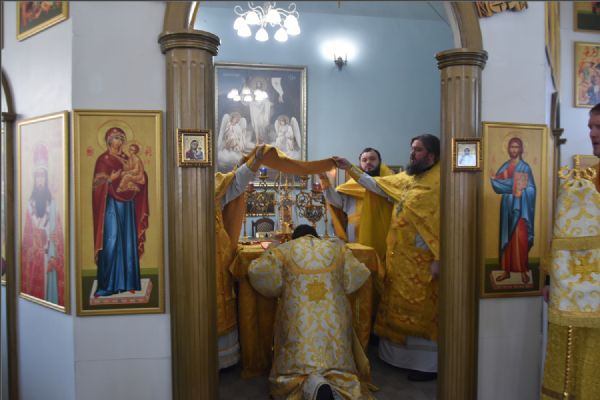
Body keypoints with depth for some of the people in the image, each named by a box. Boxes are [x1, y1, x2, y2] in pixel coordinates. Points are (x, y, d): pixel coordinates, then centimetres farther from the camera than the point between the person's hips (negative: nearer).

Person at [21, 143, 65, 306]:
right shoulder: (30, 204, 2)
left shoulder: (52, 203, 1)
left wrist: (54, 258, -9)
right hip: (33, 257, 0)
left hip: (50, 256, 0)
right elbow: (27, 236, 3)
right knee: (35, 285, 3)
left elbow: (58, 234, -1)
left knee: (51, 284, 3)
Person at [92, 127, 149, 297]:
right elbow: (98, 183, -6)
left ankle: (127, 281, 9)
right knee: (111, 240, -10)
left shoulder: (126, 159, 16)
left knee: (128, 241, 4)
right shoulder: (103, 159, 1)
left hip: (127, 204, 5)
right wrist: (110, 179, -21)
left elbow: (140, 179, 14)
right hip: (111, 204, -5)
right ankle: (108, 283, -4)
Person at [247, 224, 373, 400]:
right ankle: (336, 385, -21)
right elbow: (359, 275, 13)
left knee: (293, 369, 7)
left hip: (298, 323, -1)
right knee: (338, 367, 12)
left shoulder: (283, 250, 7)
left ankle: (310, 385, -25)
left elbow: (258, 272, -2)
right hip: (334, 323, 2)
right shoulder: (338, 248, 13)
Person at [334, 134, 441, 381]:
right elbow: (376, 185, 22)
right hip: (400, 259, 8)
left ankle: (428, 364, 13)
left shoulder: (439, 182, -12)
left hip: (422, 261, -8)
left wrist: (438, 259, -21)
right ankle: (404, 356, 30)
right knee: (401, 308, 15)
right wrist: (350, 169, 19)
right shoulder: (406, 178, 12)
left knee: (421, 311, 0)